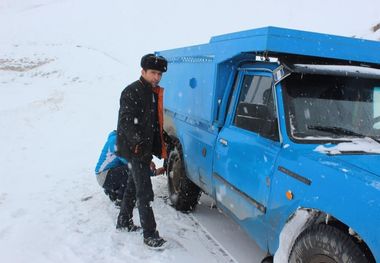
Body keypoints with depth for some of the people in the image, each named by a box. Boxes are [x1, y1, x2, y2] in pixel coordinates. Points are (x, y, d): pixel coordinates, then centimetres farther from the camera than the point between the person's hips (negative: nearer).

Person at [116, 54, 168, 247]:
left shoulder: (154, 93, 13)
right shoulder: (132, 92, -14)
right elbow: (126, 121, -22)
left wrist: (157, 147, 17)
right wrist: (138, 141, -34)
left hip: (145, 149, 9)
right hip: (135, 150, -9)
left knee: (133, 186, 20)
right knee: (145, 193, -7)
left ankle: (123, 221, 36)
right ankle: (150, 235, 0)